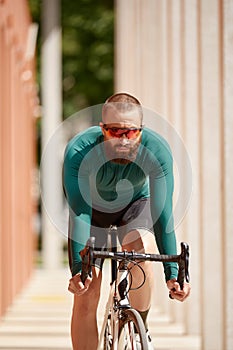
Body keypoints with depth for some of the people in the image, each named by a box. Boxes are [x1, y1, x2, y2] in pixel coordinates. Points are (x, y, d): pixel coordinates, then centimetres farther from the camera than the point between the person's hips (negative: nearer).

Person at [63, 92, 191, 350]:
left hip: (135, 204, 0)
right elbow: (80, 213, -38)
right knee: (85, 297, -10)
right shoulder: (79, 151, -36)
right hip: (93, 206, 0)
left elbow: (162, 212, -34)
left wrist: (172, 272, -40)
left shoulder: (156, 150, -34)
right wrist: (79, 267, -51)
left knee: (141, 248, -33)